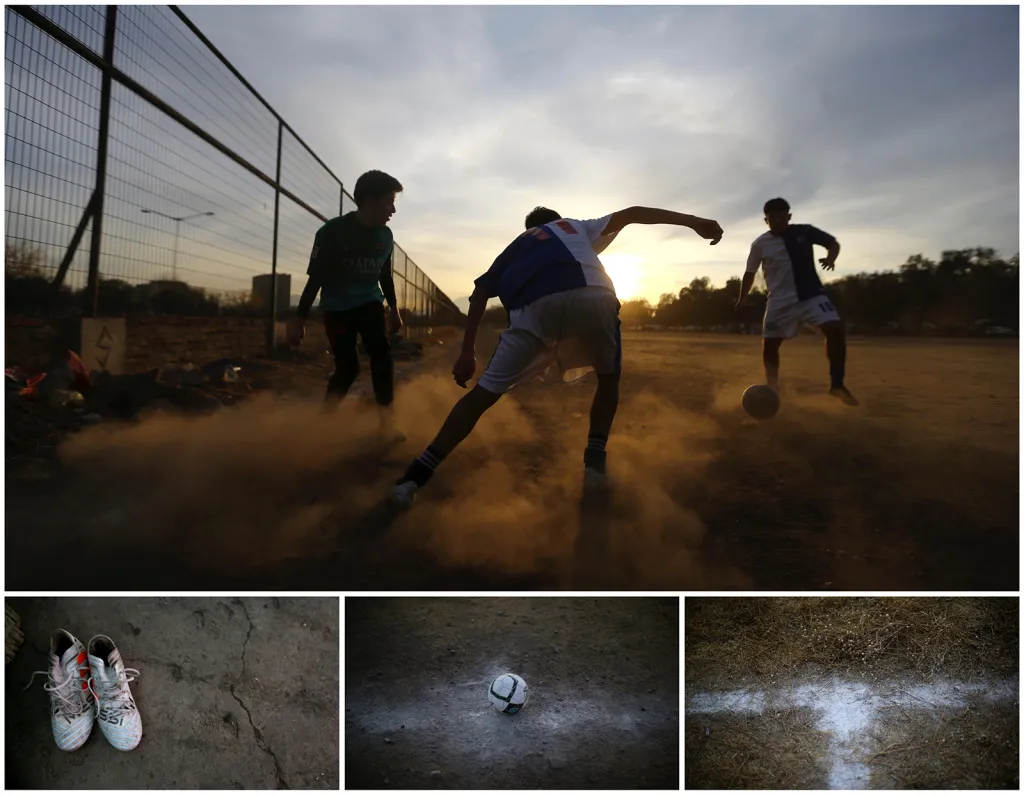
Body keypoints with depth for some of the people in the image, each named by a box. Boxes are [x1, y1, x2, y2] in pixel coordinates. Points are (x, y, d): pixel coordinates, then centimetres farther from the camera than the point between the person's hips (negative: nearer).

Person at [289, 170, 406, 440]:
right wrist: (300, 320, -14)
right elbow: (315, 279, -15)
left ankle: (386, 422, -8)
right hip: (337, 308, -4)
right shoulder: (332, 232, -19)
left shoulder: (385, 236, -4)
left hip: (370, 303, 4)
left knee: (382, 354, -13)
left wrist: (394, 309, 18)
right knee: (347, 367, -5)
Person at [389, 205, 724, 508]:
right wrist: (692, 221, 22)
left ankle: (415, 475, 5)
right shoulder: (578, 227, 41)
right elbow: (630, 214, 28)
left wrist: (467, 353, 20)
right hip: (592, 297, 0)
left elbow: (482, 290, 24)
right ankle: (595, 460, 18)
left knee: (484, 393, 9)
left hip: (535, 305, 1)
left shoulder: (516, 246, 39)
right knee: (608, 377, 29)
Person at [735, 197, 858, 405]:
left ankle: (837, 384, -8)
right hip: (781, 301, 1)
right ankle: (772, 389, 16)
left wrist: (831, 257, -12)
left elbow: (833, 243, 9)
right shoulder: (760, 245, -2)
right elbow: (750, 273, 10)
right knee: (770, 344, -2)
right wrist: (743, 298, 7)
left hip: (812, 295, 0)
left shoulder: (804, 231, -2)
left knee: (835, 329, -19)